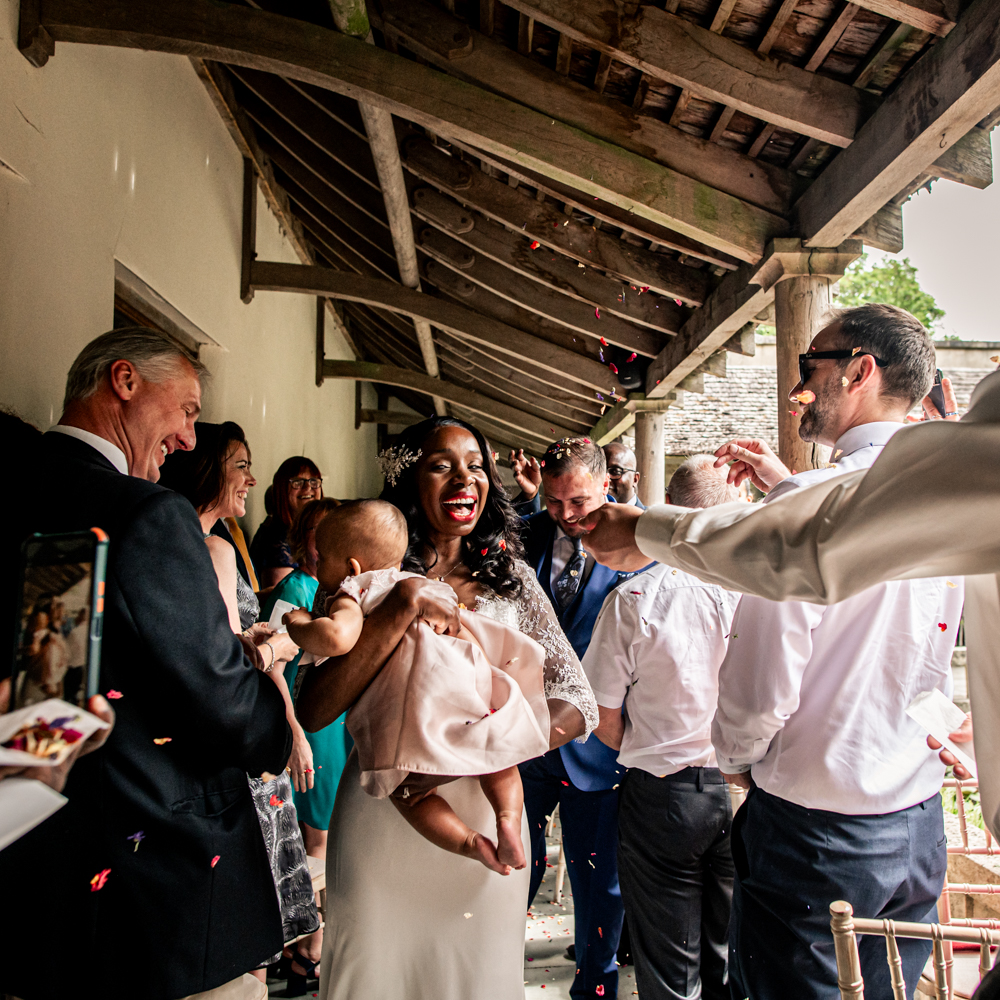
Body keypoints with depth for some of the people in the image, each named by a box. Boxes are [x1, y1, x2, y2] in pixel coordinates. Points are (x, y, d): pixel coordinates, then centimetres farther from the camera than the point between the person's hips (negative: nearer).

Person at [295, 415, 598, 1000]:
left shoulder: (512, 579, 1)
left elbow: (578, 703, -3)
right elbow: (313, 712, -14)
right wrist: (402, 609, -24)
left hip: (486, 815, 2)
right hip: (380, 816, -1)